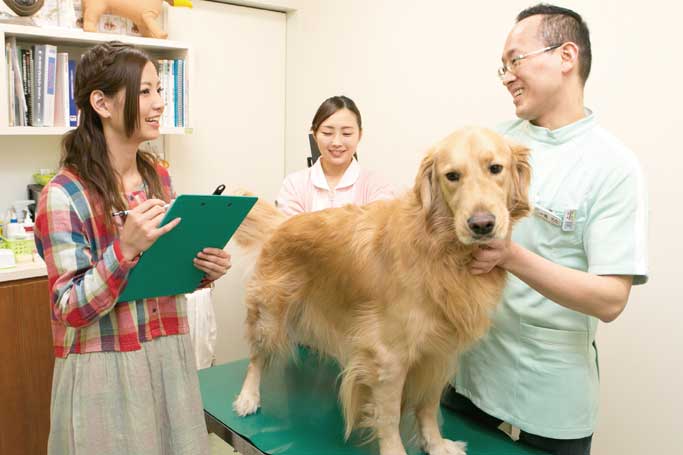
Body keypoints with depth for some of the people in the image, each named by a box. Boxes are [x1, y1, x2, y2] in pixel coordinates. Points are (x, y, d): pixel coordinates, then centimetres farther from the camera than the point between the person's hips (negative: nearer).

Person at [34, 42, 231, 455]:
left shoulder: (159, 177, 3)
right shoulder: (64, 195, -16)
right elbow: (72, 311, -15)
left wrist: (201, 271, -8)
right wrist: (125, 249, -30)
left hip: (170, 356, 6)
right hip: (105, 371, -5)